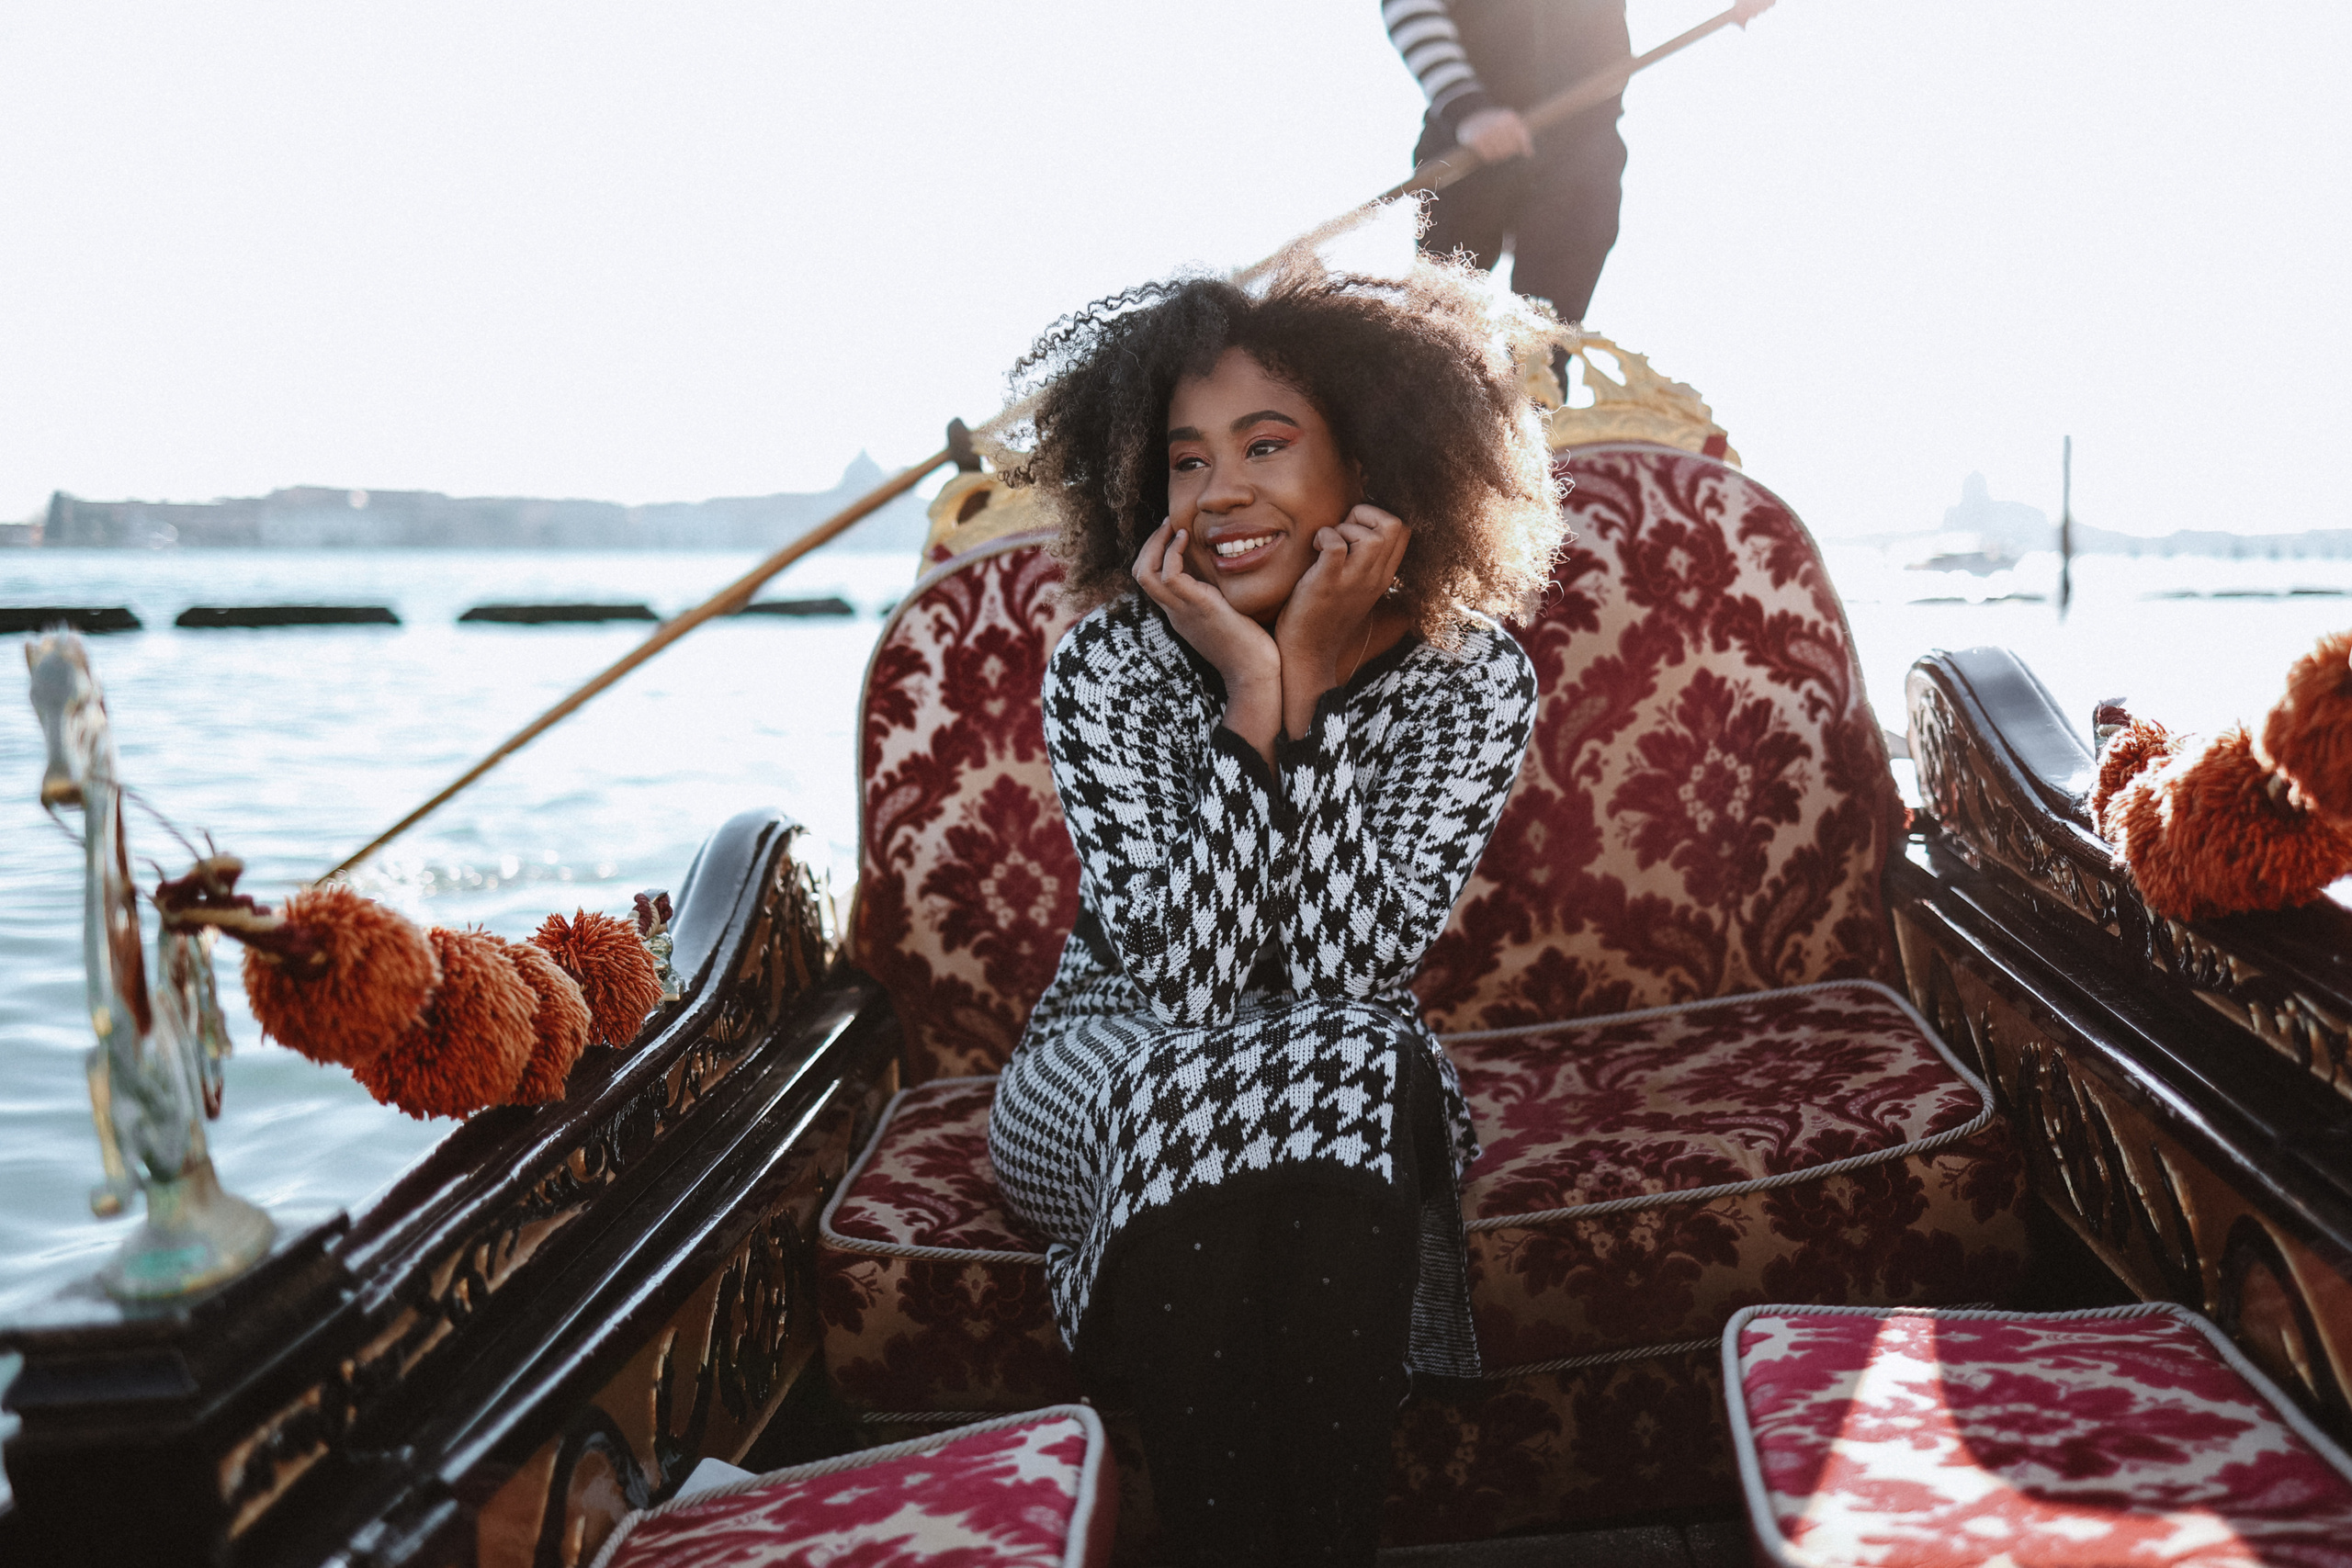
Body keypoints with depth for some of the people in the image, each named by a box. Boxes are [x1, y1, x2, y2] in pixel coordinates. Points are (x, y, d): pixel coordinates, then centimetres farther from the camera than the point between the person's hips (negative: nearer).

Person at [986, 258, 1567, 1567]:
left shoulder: (1474, 674, -12)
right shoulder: (1109, 667, -15)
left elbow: (1351, 971, -22)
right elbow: (1189, 982, -24)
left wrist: (1308, 687, -26)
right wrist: (1251, 698, -30)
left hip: (1348, 1084, 1)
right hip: (1111, 1073, -1)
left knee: (1362, 1064, -34)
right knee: (1201, 1092, -35)